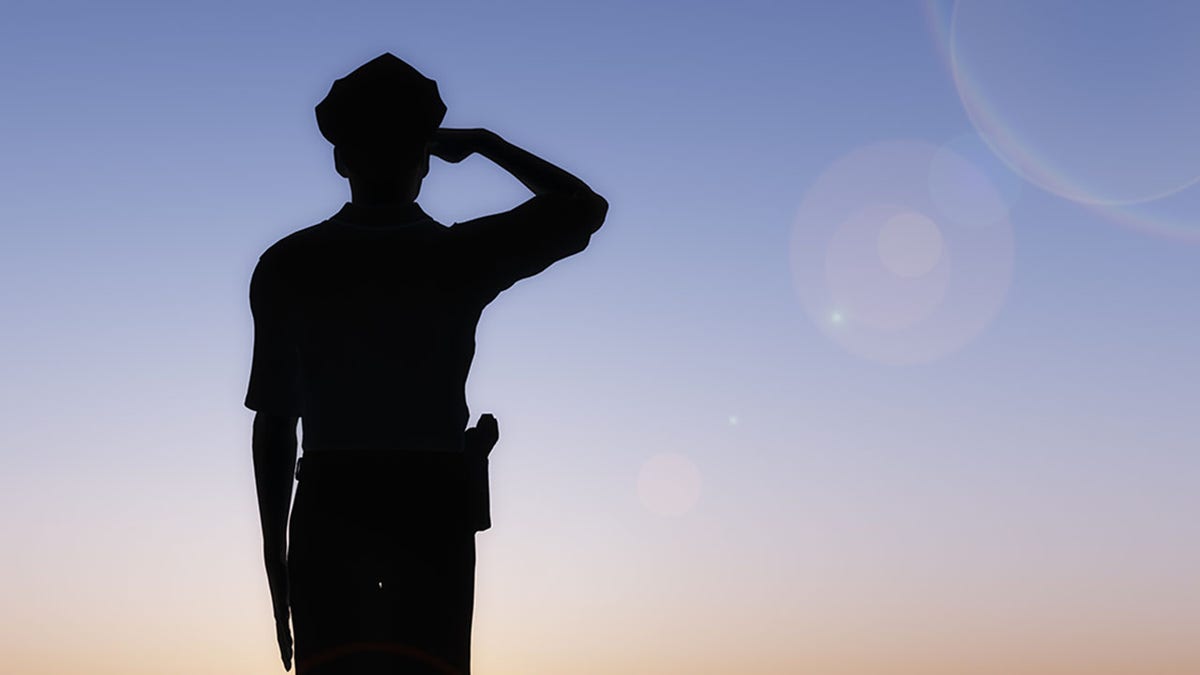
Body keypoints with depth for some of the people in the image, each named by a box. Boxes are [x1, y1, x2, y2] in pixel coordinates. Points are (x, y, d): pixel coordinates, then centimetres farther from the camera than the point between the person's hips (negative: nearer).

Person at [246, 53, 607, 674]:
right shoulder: (462, 256, -3)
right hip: (434, 511, 0)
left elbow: (273, 424, 2)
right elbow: (585, 207, 12)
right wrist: (485, 144, 18)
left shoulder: (287, 266, 0)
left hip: (328, 511, 1)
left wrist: (276, 563, 9)